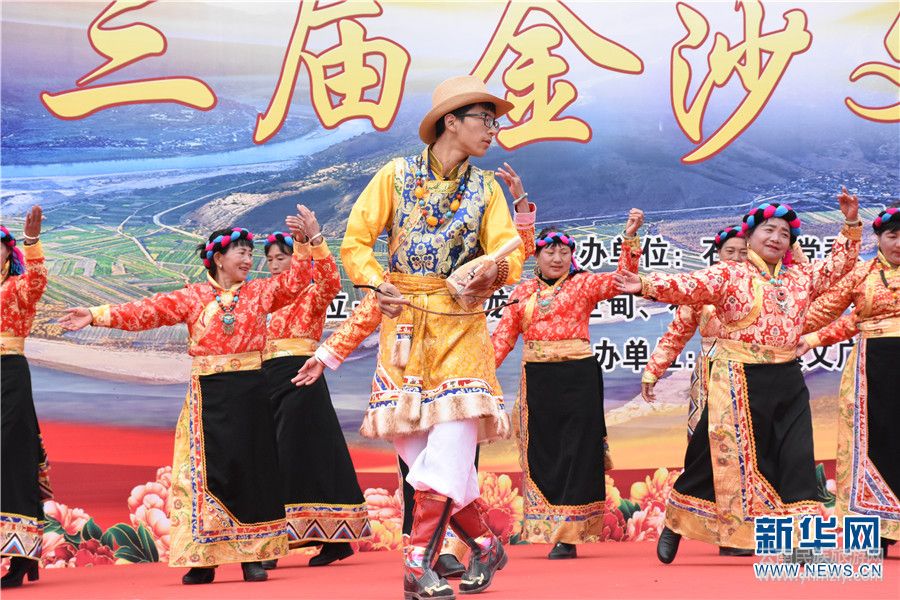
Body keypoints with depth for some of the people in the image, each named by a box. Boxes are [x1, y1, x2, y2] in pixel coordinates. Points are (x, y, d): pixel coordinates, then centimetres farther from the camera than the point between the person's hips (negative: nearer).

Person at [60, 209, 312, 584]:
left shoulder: (259, 293, 8)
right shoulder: (192, 297, 3)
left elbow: (294, 281, -1)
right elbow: (149, 311, -4)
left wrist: (302, 242, -14)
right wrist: (98, 315, -14)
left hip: (249, 394, 1)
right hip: (208, 394, -1)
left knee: (250, 468, 1)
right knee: (206, 469, -2)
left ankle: (253, 556, 6)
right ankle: (204, 558, 3)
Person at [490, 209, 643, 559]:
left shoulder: (583, 285, 4)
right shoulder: (523, 293, 12)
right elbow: (503, 336, 8)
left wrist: (630, 238, -21)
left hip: (578, 376, -3)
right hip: (537, 380, 3)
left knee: (575, 451, -4)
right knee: (542, 453, 6)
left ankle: (567, 536, -3)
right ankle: (548, 529, 15)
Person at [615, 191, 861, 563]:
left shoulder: (801, 278, 13)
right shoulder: (729, 275, -3)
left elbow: (839, 264, 20)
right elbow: (688, 286, -15)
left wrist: (851, 224, 9)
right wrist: (648, 286, -31)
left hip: (787, 382, 5)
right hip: (739, 382, -4)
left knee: (795, 457, -2)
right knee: (719, 454, 1)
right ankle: (675, 525, 19)